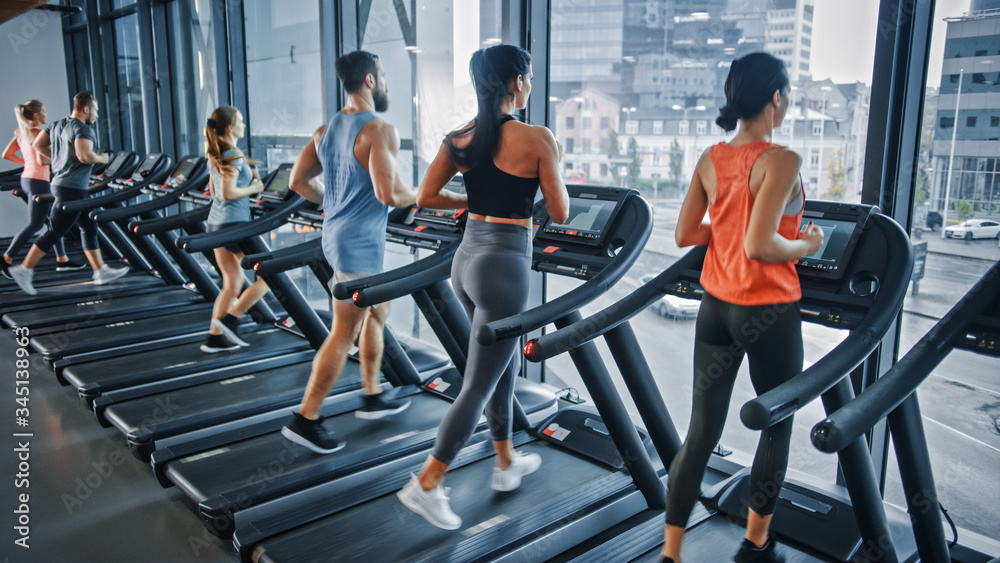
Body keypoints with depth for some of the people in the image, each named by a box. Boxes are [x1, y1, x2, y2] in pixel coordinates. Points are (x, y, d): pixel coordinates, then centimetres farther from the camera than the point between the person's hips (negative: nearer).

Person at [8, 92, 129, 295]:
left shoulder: (57, 125, 12)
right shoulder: (83, 128, -15)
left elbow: (38, 144, 14)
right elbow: (84, 156, -28)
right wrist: (101, 159, -9)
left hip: (60, 183, 10)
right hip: (72, 189, -10)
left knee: (89, 227, 13)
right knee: (54, 232, -4)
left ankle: (101, 271, 16)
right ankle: (24, 270, 2)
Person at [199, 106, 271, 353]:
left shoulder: (215, 156, 13)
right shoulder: (234, 156, -15)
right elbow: (228, 193, -23)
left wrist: (248, 177, 16)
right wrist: (254, 187, -8)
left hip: (216, 223, 9)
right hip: (234, 224, -9)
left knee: (232, 284, 15)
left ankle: (215, 337, 15)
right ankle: (230, 320, -2)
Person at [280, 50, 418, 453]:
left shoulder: (325, 130, 9)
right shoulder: (380, 131, -17)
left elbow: (298, 182, 12)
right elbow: (389, 194, -26)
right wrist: (420, 194, -7)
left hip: (335, 235, 10)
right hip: (360, 243, -9)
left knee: (378, 313, 22)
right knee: (344, 334, -1)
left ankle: (372, 398, 32)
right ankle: (305, 420, 6)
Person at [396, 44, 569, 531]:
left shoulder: (459, 139, 4)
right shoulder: (537, 139, -12)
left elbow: (426, 197, 6)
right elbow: (559, 214, -6)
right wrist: (544, 179, 14)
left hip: (467, 258, 8)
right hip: (505, 266, -7)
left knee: (503, 367, 24)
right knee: (478, 386, 3)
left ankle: (507, 464, 38)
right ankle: (426, 486, 8)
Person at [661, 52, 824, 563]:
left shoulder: (710, 160, 2)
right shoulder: (781, 161, -17)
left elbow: (684, 234, 5)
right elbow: (759, 246, -24)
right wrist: (806, 245, -6)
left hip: (716, 308, 5)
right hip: (768, 313, -5)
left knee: (701, 432, 10)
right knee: (777, 426, 18)